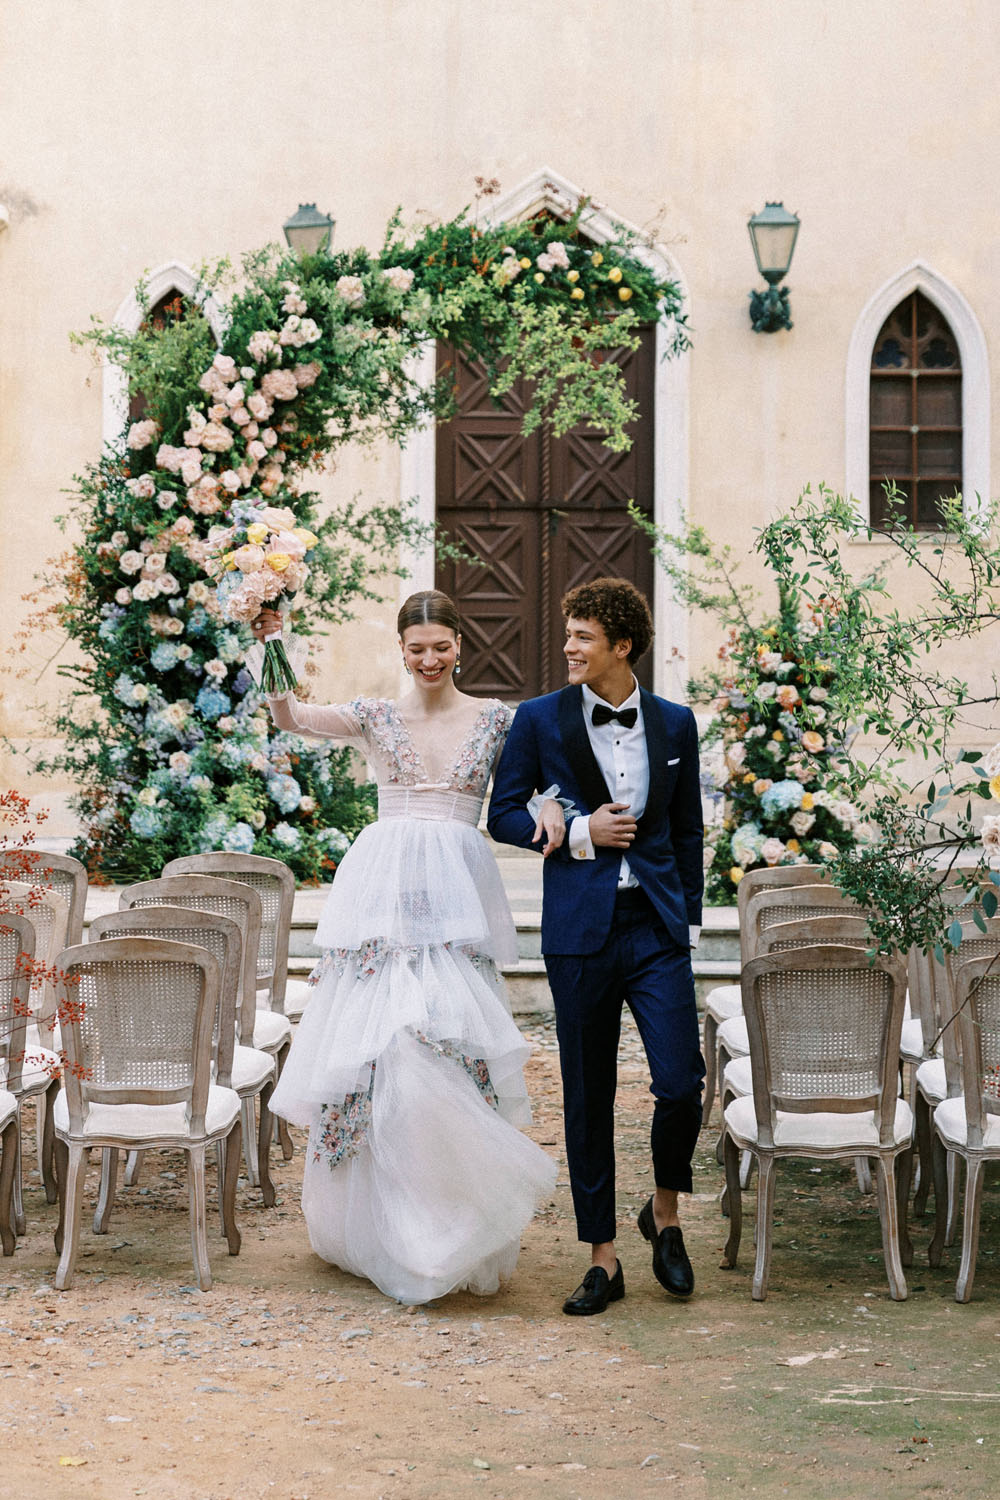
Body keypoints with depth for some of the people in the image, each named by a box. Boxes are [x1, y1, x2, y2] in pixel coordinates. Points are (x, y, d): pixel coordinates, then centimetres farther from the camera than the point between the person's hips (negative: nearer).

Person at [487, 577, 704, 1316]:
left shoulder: (675, 723, 7)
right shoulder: (540, 720, 1)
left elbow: (688, 828, 14)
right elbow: (503, 814, 4)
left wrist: (690, 918, 10)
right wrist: (578, 832, -10)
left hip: (656, 926, 1)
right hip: (580, 929, -1)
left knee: (681, 1084, -9)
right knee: (588, 1098, 4)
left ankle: (666, 1212, 20)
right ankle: (603, 1259, 15)